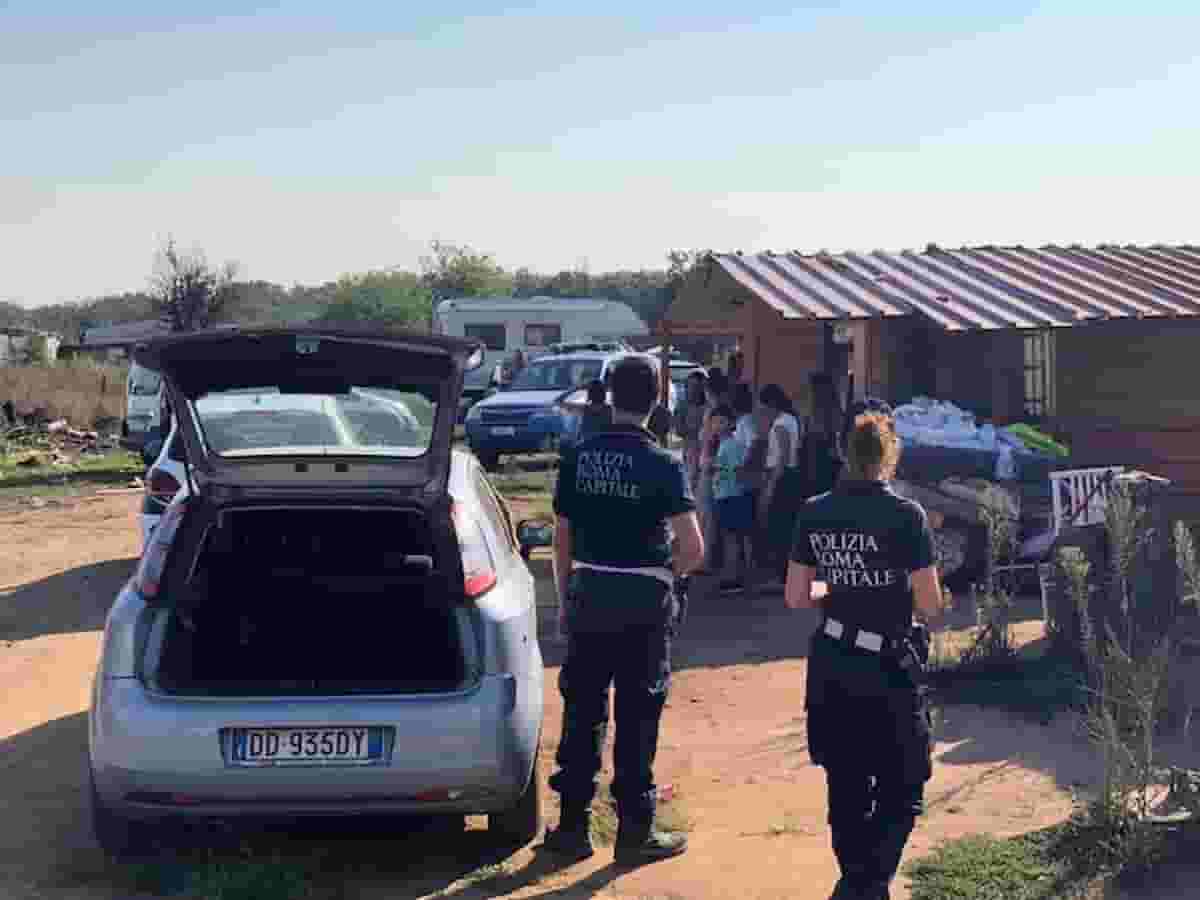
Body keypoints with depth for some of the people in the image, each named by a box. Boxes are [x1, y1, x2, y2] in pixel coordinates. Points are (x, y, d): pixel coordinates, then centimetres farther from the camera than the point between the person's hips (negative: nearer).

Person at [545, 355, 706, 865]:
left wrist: (564, 601, 16)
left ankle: (573, 826, 17)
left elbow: (562, 538, 5)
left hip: (588, 593, 3)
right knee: (637, 717, 6)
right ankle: (635, 831, 13)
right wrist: (669, 572, 4)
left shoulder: (578, 458, 0)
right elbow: (693, 548, -17)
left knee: (582, 711, 12)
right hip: (644, 600, -3)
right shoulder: (662, 465, -11)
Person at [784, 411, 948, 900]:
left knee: (846, 787, 18)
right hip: (888, 670, -4)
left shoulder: (813, 513, -1)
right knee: (901, 791, 9)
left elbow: (795, 598, 3)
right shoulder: (905, 515, -13)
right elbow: (930, 607, -12)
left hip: (831, 668, 4)